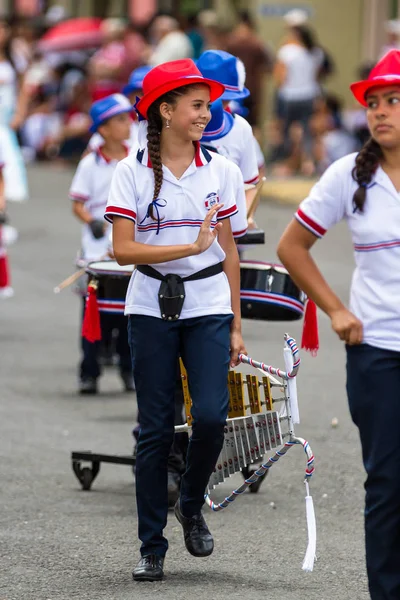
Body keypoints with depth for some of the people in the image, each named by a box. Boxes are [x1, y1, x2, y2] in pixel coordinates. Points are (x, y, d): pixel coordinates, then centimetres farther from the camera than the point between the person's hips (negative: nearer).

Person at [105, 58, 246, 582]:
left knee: (211, 415, -15)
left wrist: (236, 325, 9)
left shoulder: (221, 171, 4)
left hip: (208, 307, 1)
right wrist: (192, 247, -19)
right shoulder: (132, 172, -4)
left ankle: (192, 507, 13)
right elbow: (123, 249, -10)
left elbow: (228, 251, 9)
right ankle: (152, 548, 9)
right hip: (152, 309, -1)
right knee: (155, 429, 0)